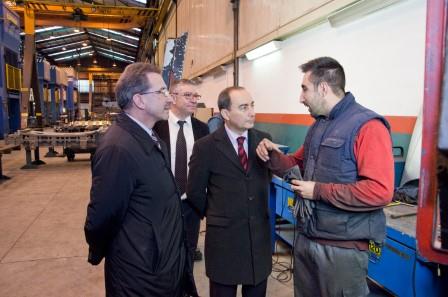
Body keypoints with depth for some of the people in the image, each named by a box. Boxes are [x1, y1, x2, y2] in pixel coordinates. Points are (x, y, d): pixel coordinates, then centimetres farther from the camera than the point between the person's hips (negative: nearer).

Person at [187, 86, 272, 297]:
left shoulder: (263, 139, 0)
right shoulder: (206, 146, -12)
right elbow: (194, 192, -3)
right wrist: (215, 215, 7)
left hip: (260, 234, 4)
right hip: (224, 236, -3)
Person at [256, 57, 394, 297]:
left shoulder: (367, 126, -17)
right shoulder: (317, 126, 12)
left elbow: (380, 191, -25)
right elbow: (298, 163, 21)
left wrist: (319, 191, -21)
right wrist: (273, 156, 0)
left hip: (342, 247, -8)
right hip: (306, 238, 8)